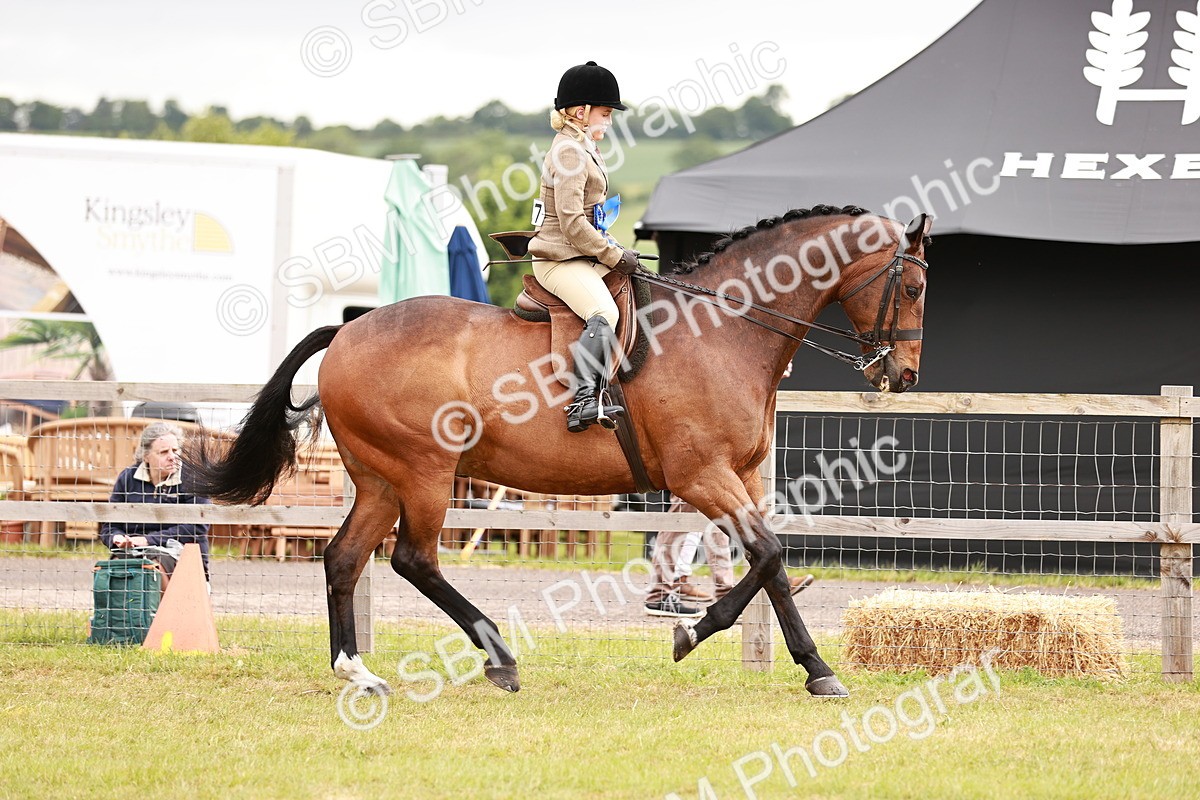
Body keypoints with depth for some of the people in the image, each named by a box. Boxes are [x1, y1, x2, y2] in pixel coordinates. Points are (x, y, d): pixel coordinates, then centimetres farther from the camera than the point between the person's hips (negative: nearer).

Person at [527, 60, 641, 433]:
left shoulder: (582, 148, 17)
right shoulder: (570, 153, -16)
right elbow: (572, 224, -22)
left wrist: (612, 248, 13)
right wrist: (616, 256, -15)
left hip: (582, 257, 11)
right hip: (561, 260, -11)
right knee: (603, 313, -31)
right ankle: (584, 399, -36)